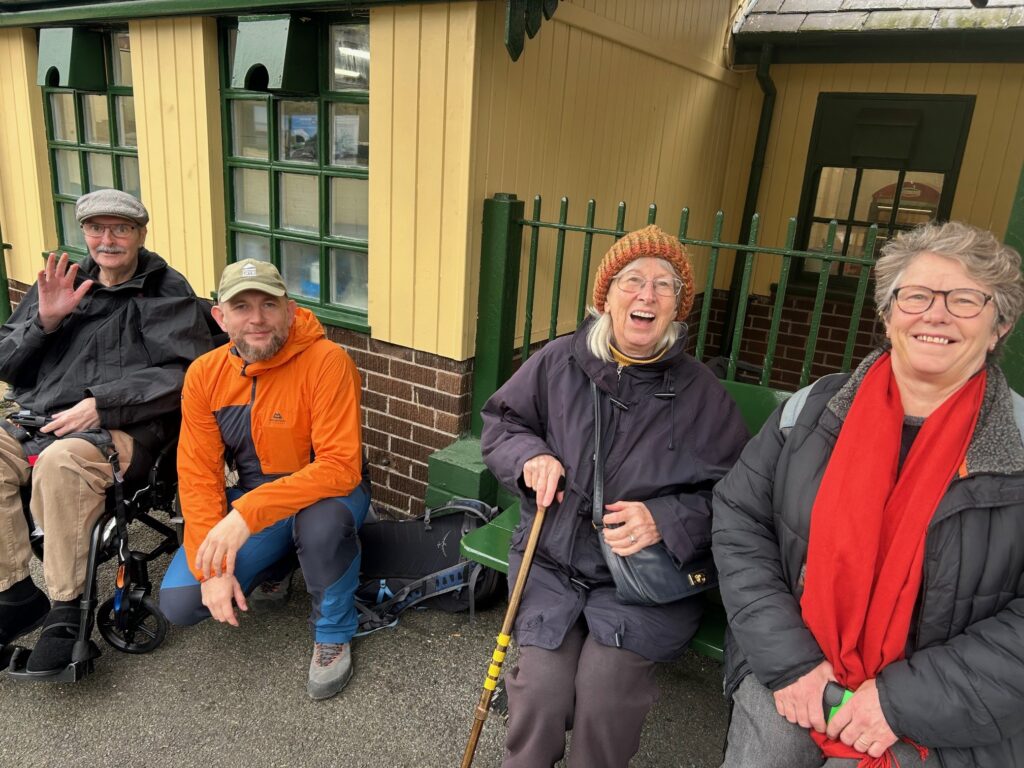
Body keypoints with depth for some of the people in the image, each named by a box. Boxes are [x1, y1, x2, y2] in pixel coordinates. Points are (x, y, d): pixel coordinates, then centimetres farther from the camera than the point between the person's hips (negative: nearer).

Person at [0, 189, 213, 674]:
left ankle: (66, 610, -21)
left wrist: (102, 404, -17)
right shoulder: (62, 283, 21)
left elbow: (184, 374, -9)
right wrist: (44, 321, -1)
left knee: (62, 462, -36)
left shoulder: (167, 293, 5)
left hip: (120, 430, -5)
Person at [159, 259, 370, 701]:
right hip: (250, 498, 5)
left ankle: (333, 635, -7)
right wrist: (213, 567, -18)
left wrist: (247, 512, -38)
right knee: (179, 603, -10)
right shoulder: (204, 375, -8)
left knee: (321, 523, -39)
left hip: (327, 494, -4)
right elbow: (198, 476, -7)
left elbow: (340, 467, -30)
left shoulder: (327, 361, -24)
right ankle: (279, 563, 20)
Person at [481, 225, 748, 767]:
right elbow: (499, 421, 14)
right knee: (543, 686, -18)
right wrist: (530, 455, -7)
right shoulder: (558, 362, 3)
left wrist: (666, 520, -15)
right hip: (552, 560, 2)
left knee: (605, 687, -23)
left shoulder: (700, 391, -1)